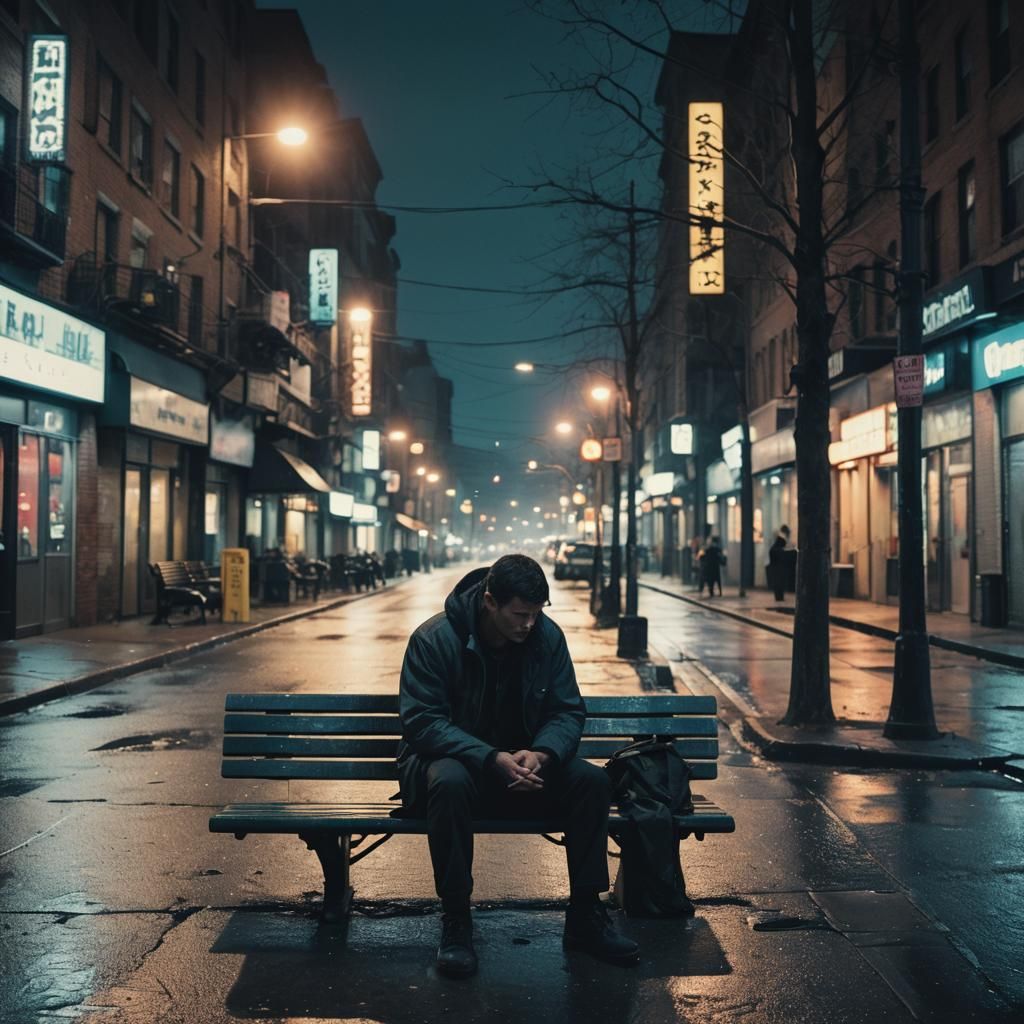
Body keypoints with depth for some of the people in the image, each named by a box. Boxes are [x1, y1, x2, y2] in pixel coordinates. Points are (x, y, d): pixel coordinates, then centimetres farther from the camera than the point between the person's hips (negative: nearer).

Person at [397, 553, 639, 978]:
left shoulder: (547, 636, -5)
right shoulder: (434, 639, -17)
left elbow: (568, 712, -1)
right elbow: (421, 721, -21)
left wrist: (542, 754, -24)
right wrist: (492, 759, -32)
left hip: (526, 763, 4)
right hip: (456, 759, -4)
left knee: (591, 780, -21)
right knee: (450, 782, -39)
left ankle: (584, 917, -8)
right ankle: (455, 922, -24)